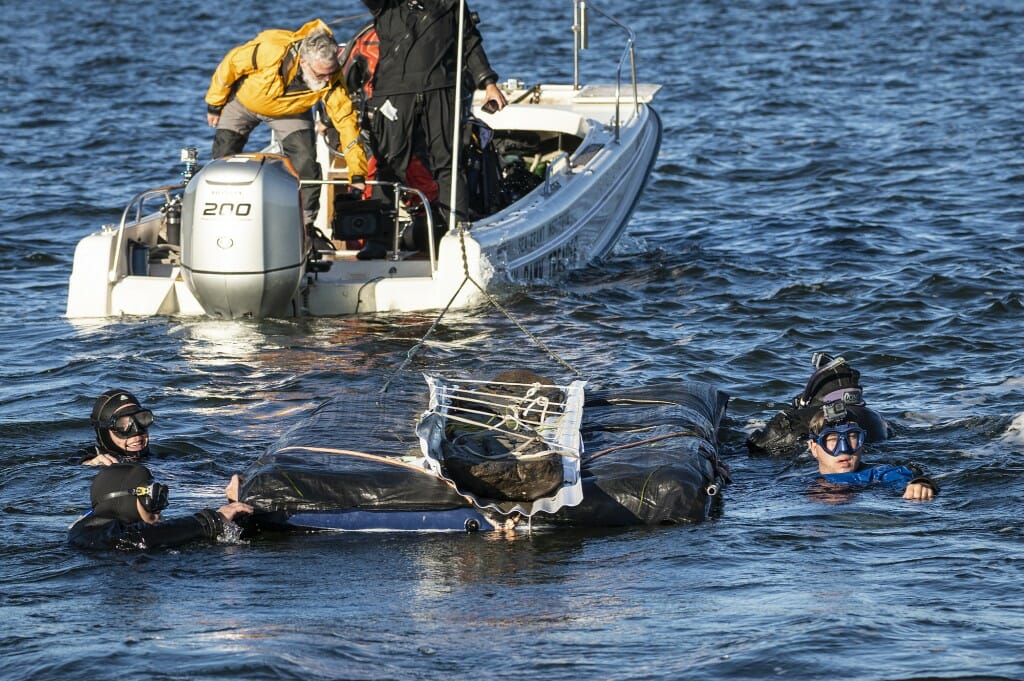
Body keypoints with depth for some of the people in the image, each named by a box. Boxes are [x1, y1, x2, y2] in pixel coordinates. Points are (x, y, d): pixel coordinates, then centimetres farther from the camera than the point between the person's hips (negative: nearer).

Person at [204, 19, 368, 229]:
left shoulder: (331, 77, -33)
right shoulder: (269, 49, -41)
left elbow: (345, 119, -28)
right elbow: (229, 66, -23)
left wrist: (357, 174, -30)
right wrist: (214, 105, -9)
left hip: (290, 112, 1)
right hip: (243, 102, -1)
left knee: (306, 166, -14)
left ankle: (305, 226, 1)